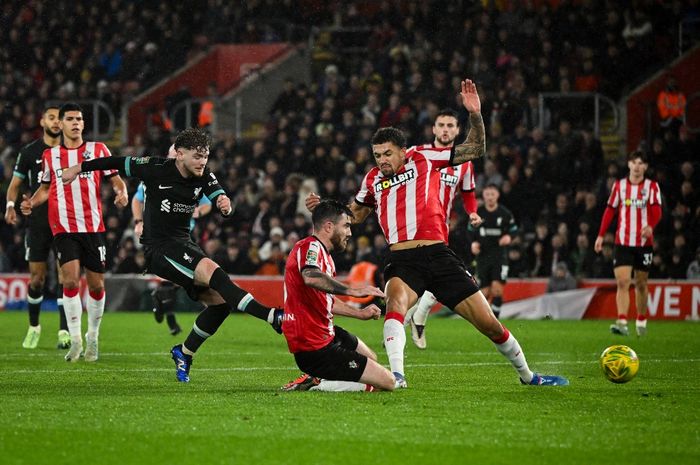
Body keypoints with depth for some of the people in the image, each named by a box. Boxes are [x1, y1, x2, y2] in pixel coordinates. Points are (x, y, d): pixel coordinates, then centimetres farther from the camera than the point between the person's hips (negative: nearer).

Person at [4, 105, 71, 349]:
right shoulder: (29, 152, 3)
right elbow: (15, 184, 8)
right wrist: (10, 205, -9)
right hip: (38, 222, 0)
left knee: (65, 276, -9)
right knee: (36, 279, 2)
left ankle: (64, 332, -8)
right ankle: (33, 326, 22)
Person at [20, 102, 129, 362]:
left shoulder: (98, 150, 6)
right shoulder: (50, 155, 10)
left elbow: (116, 179, 6)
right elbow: (46, 187, 21)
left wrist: (122, 193, -15)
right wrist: (31, 202, 2)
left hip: (93, 226, 0)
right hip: (63, 228, 0)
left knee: (96, 283, 3)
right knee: (71, 280, -16)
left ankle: (93, 338, 21)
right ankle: (75, 340, -10)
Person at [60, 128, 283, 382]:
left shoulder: (204, 177, 0)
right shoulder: (157, 169, -12)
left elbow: (218, 195, -13)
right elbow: (120, 163, 0)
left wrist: (225, 204, -38)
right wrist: (79, 168, 10)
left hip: (183, 245, 7)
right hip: (159, 248, -7)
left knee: (220, 301, -3)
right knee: (213, 273, -28)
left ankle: (184, 354, 17)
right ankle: (272, 316, -39)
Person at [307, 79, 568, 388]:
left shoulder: (423, 158, 8)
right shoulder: (373, 180, 17)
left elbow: (476, 150, 10)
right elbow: (354, 215, 34)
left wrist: (475, 115, -5)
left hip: (438, 255, -1)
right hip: (402, 261, 1)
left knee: (489, 324, 1)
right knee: (395, 303, -34)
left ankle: (526, 374, 21)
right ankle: (396, 376, -41)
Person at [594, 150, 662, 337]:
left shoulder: (652, 186, 0)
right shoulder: (619, 185, 6)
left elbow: (656, 210, -12)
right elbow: (610, 210, 11)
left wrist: (650, 226, -33)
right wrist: (601, 235, 5)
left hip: (644, 242, 0)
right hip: (623, 242, 0)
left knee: (641, 283, 9)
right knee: (622, 282, -13)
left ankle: (641, 321, 26)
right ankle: (622, 323, -22)